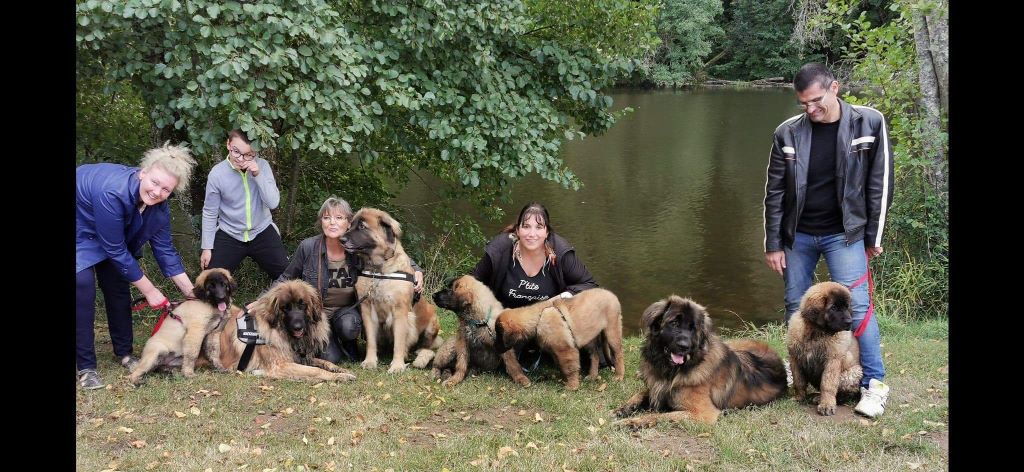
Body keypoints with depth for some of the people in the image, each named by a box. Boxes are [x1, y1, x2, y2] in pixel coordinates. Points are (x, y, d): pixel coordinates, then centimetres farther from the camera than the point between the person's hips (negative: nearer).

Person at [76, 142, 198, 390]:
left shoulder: (158, 206, -20)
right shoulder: (112, 193, -41)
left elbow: (164, 249, -8)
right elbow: (116, 250, -31)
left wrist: (193, 293, -9)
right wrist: (149, 290, -22)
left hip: (108, 232, 7)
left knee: (118, 285, 3)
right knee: (83, 286, -17)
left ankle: (124, 352, 19)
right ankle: (86, 366, -10)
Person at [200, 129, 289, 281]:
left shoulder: (262, 166, -10)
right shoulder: (217, 173, -13)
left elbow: (273, 203, -15)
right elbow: (209, 213, -4)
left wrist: (258, 175, -25)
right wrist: (207, 247, -3)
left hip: (262, 232, 1)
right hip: (229, 235, -1)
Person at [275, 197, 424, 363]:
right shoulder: (307, 247, -13)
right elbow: (287, 278, 3)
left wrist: (416, 270, -13)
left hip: (347, 310, 1)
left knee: (349, 326, -35)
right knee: (329, 358, -22)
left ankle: (349, 344, 3)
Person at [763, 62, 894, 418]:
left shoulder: (869, 123, -9)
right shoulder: (788, 132, -5)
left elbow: (880, 183, -4)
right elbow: (774, 192, 1)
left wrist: (874, 237, -4)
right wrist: (773, 244, 1)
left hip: (844, 233, -3)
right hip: (797, 235, 3)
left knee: (856, 305, -10)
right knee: (796, 308, 10)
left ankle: (873, 384, 0)